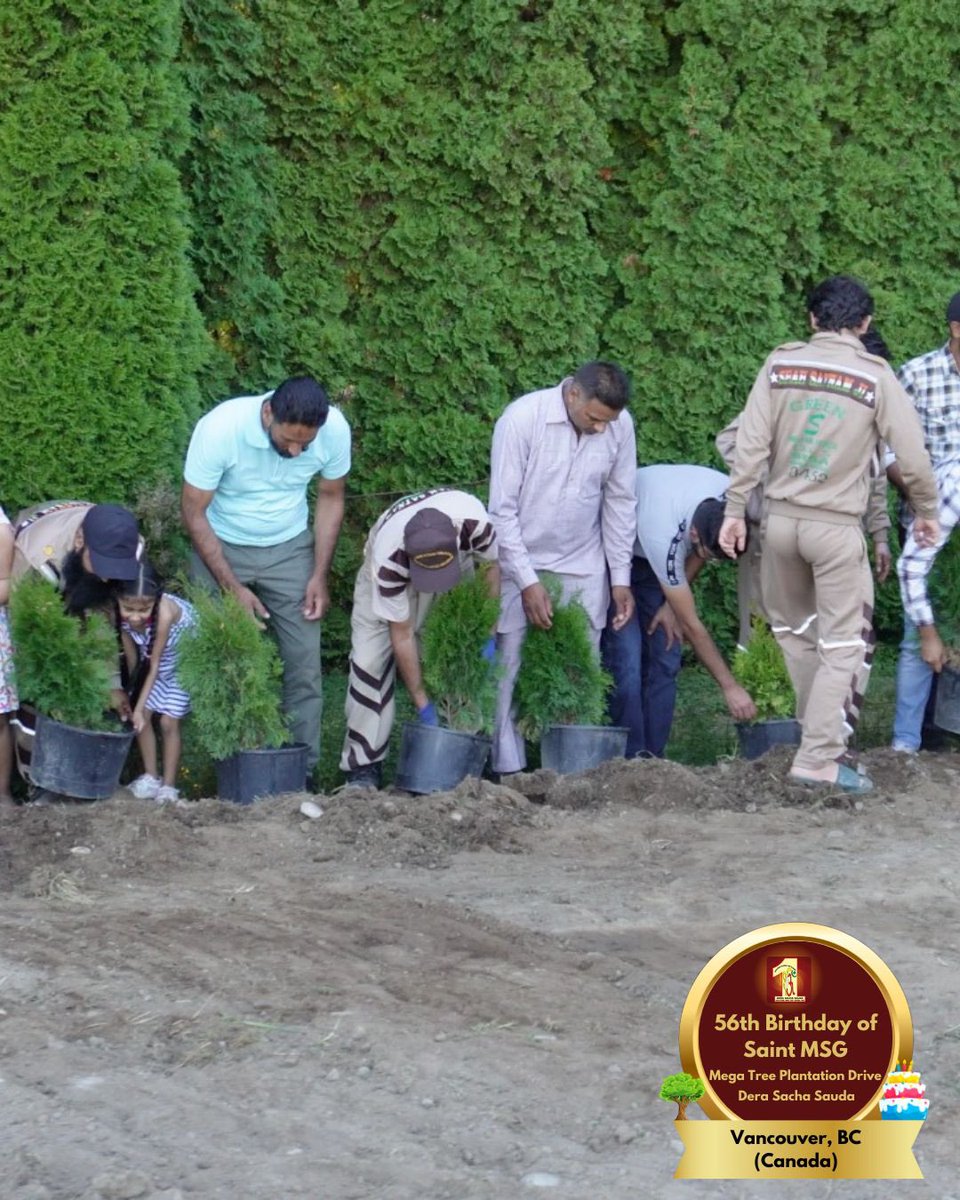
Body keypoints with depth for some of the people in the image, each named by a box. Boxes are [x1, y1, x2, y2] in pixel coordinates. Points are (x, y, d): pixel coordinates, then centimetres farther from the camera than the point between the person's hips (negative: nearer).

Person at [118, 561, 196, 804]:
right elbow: (132, 658, -14)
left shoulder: (165, 613, -40)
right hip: (153, 661, 5)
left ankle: (169, 785, 6)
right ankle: (151, 777, 18)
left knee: (169, 722, -4)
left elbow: (155, 665, -30)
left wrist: (139, 707, -27)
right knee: (143, 717, 2)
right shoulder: (124, 615, -27)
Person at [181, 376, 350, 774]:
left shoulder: (335, 430, -21)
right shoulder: (220, 428, -30)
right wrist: (232, 587, -20)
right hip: (221, 547, -2)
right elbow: (194, 512, -18)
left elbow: (331, 498, -2)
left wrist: (319, 575, -6)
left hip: (290, 548, 2)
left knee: (304, 661, -3)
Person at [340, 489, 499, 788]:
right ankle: (363, 765, -7)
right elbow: (402, 635, -30)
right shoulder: (388, 560, -41)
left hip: (457, 569, 2)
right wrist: (422, 704, -27)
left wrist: (492, 637, -19)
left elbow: (493, 564, -16)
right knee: (370, 659, -13)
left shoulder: (474, 522, -40)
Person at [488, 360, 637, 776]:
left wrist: (620, 578, 4)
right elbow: (502, 509, -16)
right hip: (522, 565, -3)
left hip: (584, 569, 3)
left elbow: (620, 503, 4)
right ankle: (510, 770, 3)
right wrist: (528, 582, -18)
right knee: (511, 668, -3)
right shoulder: (521, 419, -20)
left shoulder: (620, 426, -8)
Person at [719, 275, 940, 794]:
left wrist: (735, 509, 2)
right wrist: (927, 511, 11)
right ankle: (818, 758, -2)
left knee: (793, 628, 23)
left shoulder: (781, 363, 0)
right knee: (842, 644, 3)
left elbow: (751, 443, -4)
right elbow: (912, 456, -5)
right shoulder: (875, 376, -7)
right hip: (836, 527, -3)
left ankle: (824, 730, 29)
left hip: (781, 518, 4)